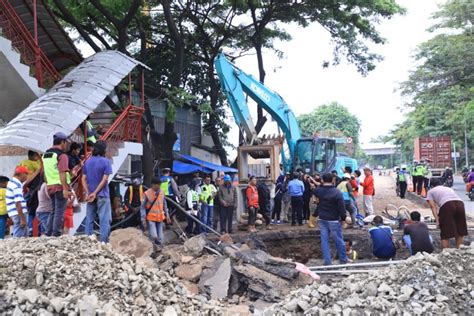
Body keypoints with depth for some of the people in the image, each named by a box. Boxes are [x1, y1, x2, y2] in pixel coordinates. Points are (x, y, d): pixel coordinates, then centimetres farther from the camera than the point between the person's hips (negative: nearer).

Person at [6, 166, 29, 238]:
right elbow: (18, 204, -23)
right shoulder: (17, 186, -17)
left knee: (24, 236, 15)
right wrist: (22, 219, -23)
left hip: (14, 213, 10)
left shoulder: (12, 182, 14)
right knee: (19, 237, -5)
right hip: (18, 214, -10)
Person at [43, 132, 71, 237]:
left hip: (50, 186, 8)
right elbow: (62, 173, -20)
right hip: (60, 186, -8)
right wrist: (65, 189, -21)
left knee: (54, 211, 17)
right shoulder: (62, 155, -11)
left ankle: (48, 234, 18)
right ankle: (56, 235, -3)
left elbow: (45, 173, 20)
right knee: (59, 212, -3)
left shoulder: (45, 155, 15)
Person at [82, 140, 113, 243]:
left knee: (89, 219, 11)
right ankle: (104, 241, -5)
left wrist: (88, 193, -3)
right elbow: (105, 179, -13)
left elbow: (84, 179, 4)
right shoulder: (106, 162, -7)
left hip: (90, 195, 5)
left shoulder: (88, 161, 9)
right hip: (102, 195, -5)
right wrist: (95, 193, -12)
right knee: (104, 219, -2)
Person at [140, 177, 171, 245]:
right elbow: (142, 207, -8)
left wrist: (167, 215, 12)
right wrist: (143, 219, -11)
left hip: (160, 218, 5)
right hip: (151, 219, -5)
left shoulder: (162, 192, 2)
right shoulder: (147, 193, -13)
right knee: (154, 237, -18)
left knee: (160, 239, 5)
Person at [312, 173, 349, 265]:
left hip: (322, 219, 4)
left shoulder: (317, 191, -1)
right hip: (333, 220, -4)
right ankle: (343, 259, 21)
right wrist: (343, 218, -2)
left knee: (324, 240, 7)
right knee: (339, 240, 9)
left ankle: (327, 260, 9)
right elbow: (341, 207, -13)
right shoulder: (337, 192, -15)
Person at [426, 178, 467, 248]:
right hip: (460, 203, 5)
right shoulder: (449, 188, 39)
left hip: (447, 205, -5)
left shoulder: (431, 191, 25)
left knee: (446, 233, 3)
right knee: (460, 231, 18)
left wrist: (437, 220, 9)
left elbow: (433, 206, 13)